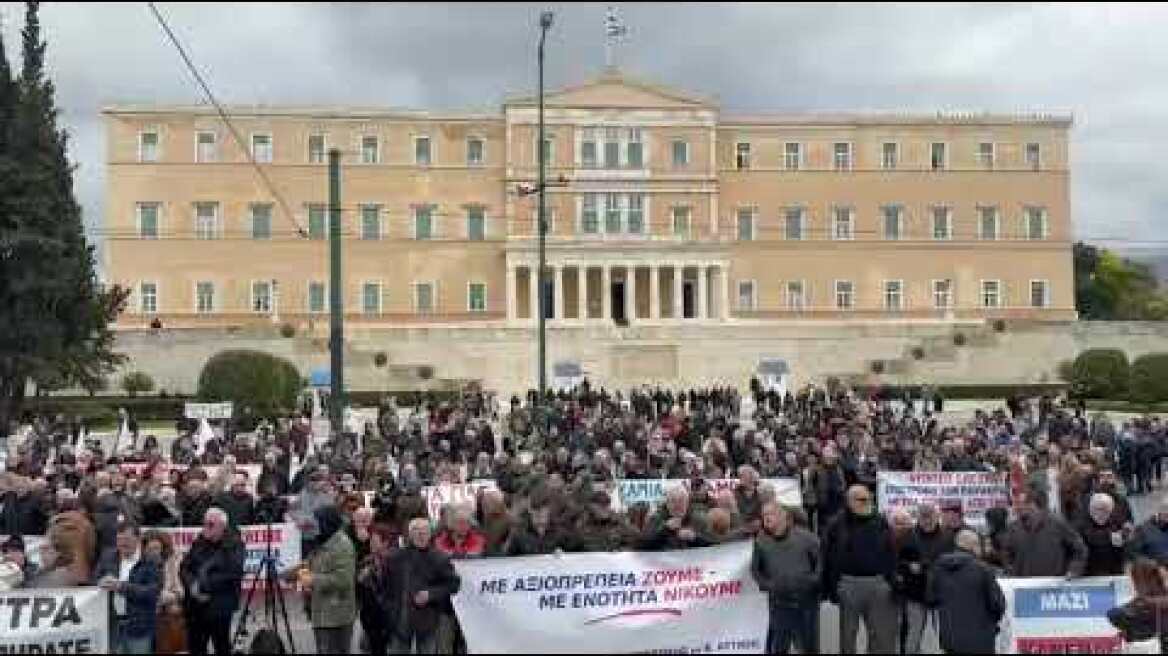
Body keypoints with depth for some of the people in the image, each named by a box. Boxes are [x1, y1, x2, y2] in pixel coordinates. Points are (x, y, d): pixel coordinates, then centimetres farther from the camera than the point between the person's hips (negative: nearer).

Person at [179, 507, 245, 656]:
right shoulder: (199, 543, 10)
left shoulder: (234, 545, -8)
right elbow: (184, 567, 5)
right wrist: (193, 585, -13)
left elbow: (232, 574, -18)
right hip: (194, 605, 6)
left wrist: (204, 585, -18)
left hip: (220, 607, -6)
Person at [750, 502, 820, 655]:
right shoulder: (761, 542, -2)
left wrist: (814, 581, -6)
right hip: (778, 603, 0)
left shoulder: (805, 538, -3)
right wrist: (766, 585, -4)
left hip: (806, 602, 0)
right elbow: (754, 570, 7)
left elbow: (821, 559, 2)